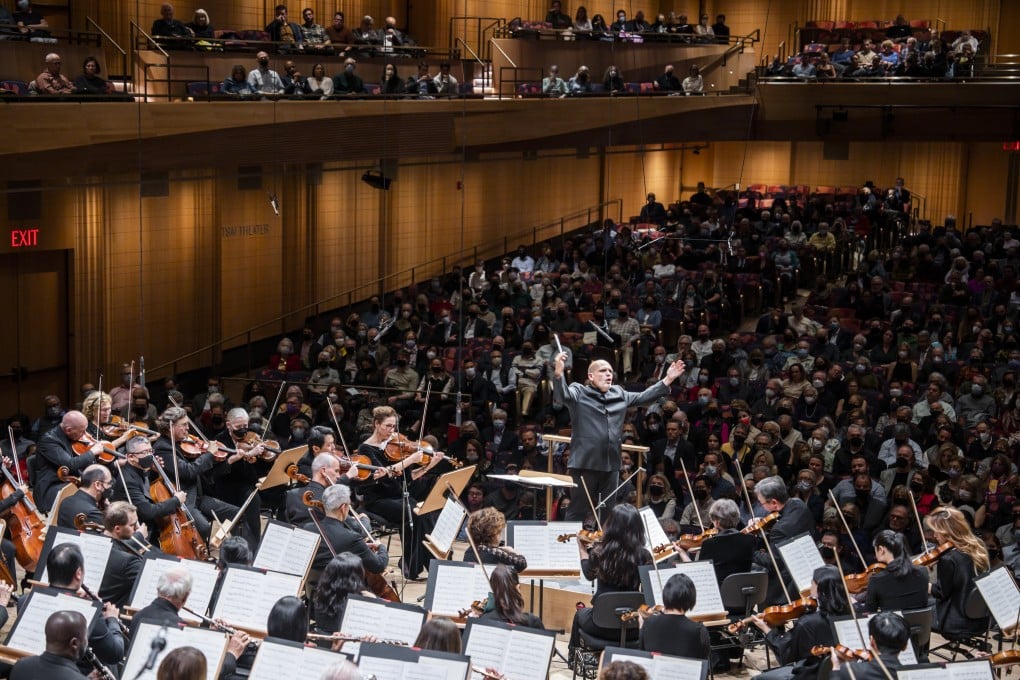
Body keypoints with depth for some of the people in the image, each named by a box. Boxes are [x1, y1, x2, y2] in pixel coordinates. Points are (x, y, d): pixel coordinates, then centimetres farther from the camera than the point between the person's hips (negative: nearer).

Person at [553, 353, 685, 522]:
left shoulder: (619, 395, 17)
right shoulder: (579, 392, 0)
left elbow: (644, 397, 22)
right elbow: (561, 396, -19)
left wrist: (668, 380, 14)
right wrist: (559, 373, -38)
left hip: (611, 464, 6)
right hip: (585, 463, -6)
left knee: (608, 512, 12)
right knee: (579, 510, -5)